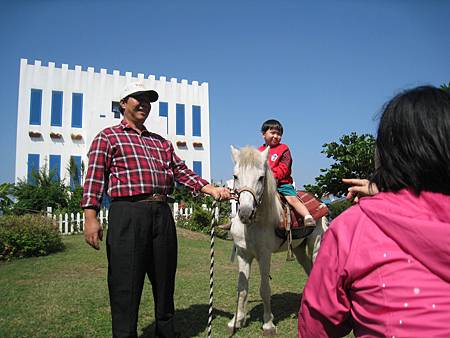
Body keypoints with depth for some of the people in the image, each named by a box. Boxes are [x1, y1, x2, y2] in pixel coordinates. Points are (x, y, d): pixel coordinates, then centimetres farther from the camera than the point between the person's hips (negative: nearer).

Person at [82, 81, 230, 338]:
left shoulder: (162, 142, 23)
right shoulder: (108, 137, 8)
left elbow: (182, 172, 15)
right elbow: (95, 177, -2)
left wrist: (212, 190, 1)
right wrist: (91, 217, -13)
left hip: (162, 214, 6)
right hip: (127, 214, -5)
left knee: (165, 280, 14)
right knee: (126, 285, -1)